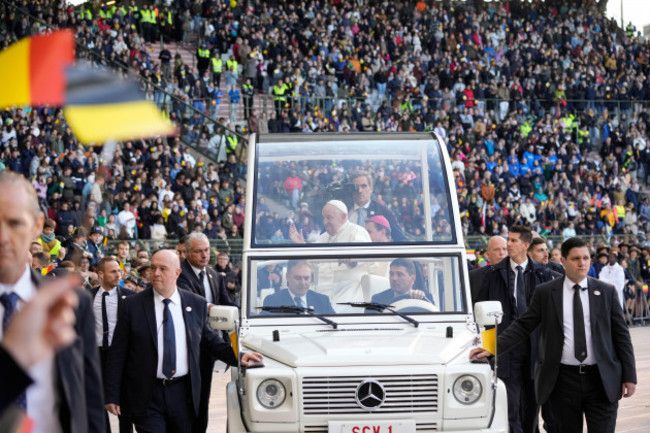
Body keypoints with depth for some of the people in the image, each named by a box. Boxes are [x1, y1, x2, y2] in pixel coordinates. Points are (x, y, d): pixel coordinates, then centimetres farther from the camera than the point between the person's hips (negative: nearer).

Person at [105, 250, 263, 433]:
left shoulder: (196, 304, 6)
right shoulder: (133, 305, -1)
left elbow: (210, 340, 17)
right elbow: (118, 354, 0)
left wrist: (237, 356, 1)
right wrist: (112, 395, -4)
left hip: (183, 395, 3)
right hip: (146, 395, -2)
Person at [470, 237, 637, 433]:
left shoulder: (606, 292, 6)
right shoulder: (545, 292, 4)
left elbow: (621, 335, 7)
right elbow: (523, 326, 3)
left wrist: (629, 376, 2)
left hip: (601, 381, 0)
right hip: (563, 380, 0)